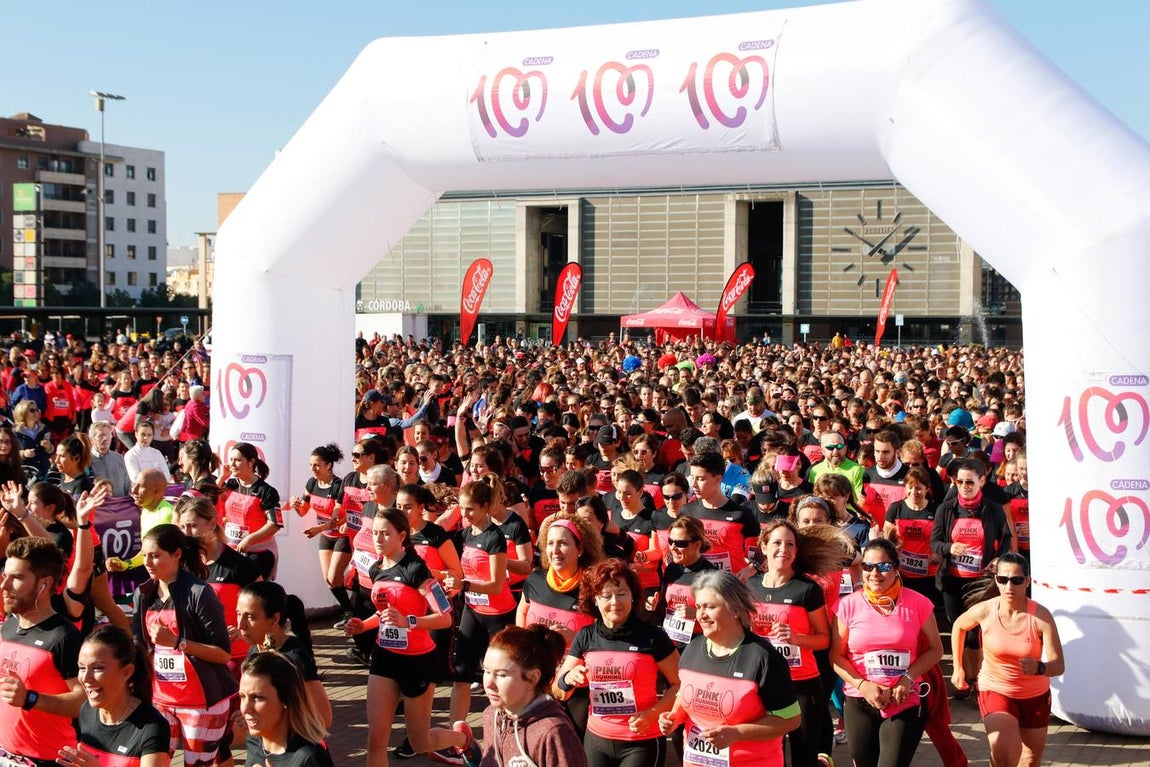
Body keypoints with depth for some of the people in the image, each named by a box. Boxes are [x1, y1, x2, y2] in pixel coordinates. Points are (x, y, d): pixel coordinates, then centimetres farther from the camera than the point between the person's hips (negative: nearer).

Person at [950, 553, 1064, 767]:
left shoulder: (1041, 616, -21)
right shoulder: (984, 611, -18)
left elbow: (1058, 666, -24)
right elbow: (959, 626, 6)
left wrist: (1039, 668, -46)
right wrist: (958, 667, 7)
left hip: (1035, 695, 1)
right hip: (995, 691, -1)